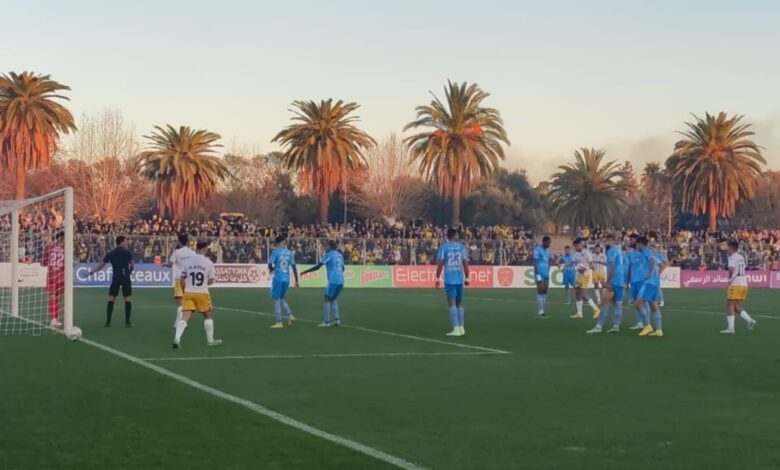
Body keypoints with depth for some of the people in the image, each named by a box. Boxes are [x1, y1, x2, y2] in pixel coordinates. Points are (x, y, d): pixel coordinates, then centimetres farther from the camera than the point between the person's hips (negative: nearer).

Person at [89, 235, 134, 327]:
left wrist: (92, 272, 16)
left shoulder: (110, 253, 3)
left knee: (111, 300, 8)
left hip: (115, 278, 2)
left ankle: (108, 321, 6)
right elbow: (131, 265, 4)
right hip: (126, 278, -2)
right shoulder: (128, 252, 0)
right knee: (128, 300, 2)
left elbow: (101, 265, 4)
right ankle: (127, 322, -2)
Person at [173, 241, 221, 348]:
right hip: (202, 293, -2)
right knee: (208, 316, 17)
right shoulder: (208, 262, -3)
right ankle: (210, 340, 25)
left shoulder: (188, 261, 5)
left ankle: (177, 338, -22)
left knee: (185, 317, -3)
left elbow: (182, 278, 9)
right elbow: (211, 281, 1)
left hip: (188, 292, 2)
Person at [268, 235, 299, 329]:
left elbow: (270, 264, -13)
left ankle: (279, 322, 2)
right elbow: (294, 267, 6)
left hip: (278, 278, -5)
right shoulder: (290, 253, 7)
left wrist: (271, 269, 11)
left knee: (277, 299, 4)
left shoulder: (276, 251, -7)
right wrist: (296, 281, 10)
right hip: (286, 279, 5)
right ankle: (290, 316, 4)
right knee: (282, 298, 21)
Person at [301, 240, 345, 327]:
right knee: (333, 299, 19)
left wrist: (305, 272, 0)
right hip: (340, 281, 7)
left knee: (327, 300, 2)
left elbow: (317, 266, -7)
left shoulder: (329, 254, -4)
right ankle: (337, 320, 9)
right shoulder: (340, 255, 15)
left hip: (333, 281, -7)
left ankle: (326, 322, -2)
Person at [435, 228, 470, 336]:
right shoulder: (461, 247, 4)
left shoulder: (443, 247, -3)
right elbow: (466, 263, 4)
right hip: (460, 279, 3)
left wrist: (438, 278, 0)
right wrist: (466, 278, 12)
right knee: (459, 304, 15)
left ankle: (456, 329, -11)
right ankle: (461, 328, 17)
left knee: (452, 304, -4)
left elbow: (440, 264, -7)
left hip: (449, 279, -3)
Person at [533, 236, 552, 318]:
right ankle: (539, 312, -9)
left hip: (546, 274, 8)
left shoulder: (547, 250, 16)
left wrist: (548, 273, 18)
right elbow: (535, 262, -12)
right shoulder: (537, 249, -8)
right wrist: (537, 275, -18)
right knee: (540, 292, -10)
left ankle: (542, 311, 7)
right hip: (539, 274, -8)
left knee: (545, 292, 4)